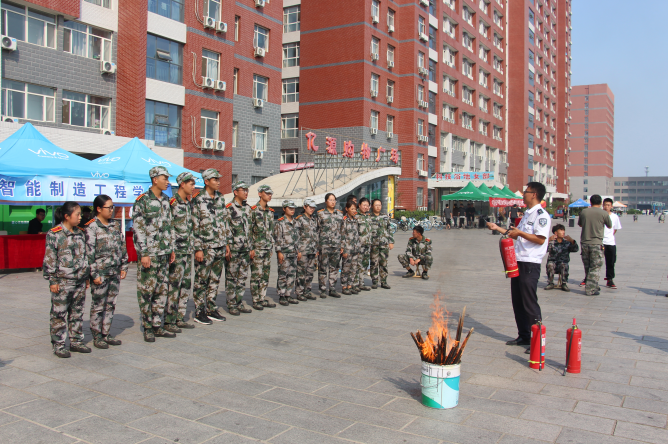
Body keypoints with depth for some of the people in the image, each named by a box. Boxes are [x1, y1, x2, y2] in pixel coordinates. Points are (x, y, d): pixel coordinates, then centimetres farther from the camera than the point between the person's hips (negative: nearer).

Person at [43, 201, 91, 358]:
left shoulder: (80, 233, 11)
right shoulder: (54, 234, -8)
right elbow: (49, 259, -9)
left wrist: (86, 277, 17)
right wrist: (52, 280, -10)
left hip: (79, 281, 6)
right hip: (62, 282, -6)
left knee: (77, 313, 13)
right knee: (59, 314, 1)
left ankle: (76, 341, 24)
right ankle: (59, 345, 10)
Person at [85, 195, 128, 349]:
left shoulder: (115, 225, 9)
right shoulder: (91, 227, -9)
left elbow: (123, 246, 14)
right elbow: (89, 253, -12)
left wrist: (124, 266, 9)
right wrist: (94, 274, -14)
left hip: (115, 272, 6)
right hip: (100, 273, -6)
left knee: (111, 305, 12)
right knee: (98, 306, 3)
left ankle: (106, 334, 22)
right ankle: (97, 337, 14)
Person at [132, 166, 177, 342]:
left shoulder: (165, 200, 12)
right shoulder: (142, 201, -9)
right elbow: (138, 229, -12)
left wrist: (172, 249, 15)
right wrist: (143, 254, -16)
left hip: (164, 254, 7)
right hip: (149, 254, -7)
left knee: (162, 290, 9)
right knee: (146, 291, 1)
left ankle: (157, 326, 18)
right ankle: (148, 328, 11)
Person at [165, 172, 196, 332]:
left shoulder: (189, 203, 14)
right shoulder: (172, 203, -12)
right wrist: (171, 250, -18)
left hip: (188, 250, 8)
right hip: (176, 251, -8)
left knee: (186, 285, 11)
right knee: (173, 286, -4)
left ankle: (180, 318, 19)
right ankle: (169, 321, 4)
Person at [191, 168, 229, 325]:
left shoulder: (220, 198, 12)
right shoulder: (198, 200, -8)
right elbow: (194, 226, -11)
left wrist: (226, 243, 14)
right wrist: (198, 248, -14)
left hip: (220, 247, 6)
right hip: (205, 247, -6)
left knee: (215, 280, 11)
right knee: (201, 280, 0)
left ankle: (211, 309, 20)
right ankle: (199, 312, 8)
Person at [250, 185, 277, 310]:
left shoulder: (270, 212, 13)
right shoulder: (253, 210, -8)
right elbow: (249, 230, -10)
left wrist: (271, 245, 14)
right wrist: (251, 248, -13)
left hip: (268, 248, 7)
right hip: (257, 248, -7)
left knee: (265, 276, 9)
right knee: (256, 275, -2)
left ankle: (263, 299, 17)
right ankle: (255, 301, 5)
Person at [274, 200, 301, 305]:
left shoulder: (295, 223, 15)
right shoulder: (280, 223, -7)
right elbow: (277, 238, -10)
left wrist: (298, 251, 18)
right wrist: (279, 252, -14)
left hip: (293, 254, 7)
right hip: (284, 254, -7)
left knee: (292, 275, 9)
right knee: (282, 275, -2)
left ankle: (288, 295, 17)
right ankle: (281, 297, 3)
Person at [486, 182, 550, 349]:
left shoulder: (541, 215, -11)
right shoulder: (527, 214, 18)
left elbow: (540, 239, -22)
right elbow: (516, 235, 26)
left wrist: (519, 232, -23)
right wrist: (498, 228, 24)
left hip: (530, 264, -9)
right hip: (518, 262, 9)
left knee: (530, 303, -6)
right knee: (518, 302, 13)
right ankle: (524, 336, 23)